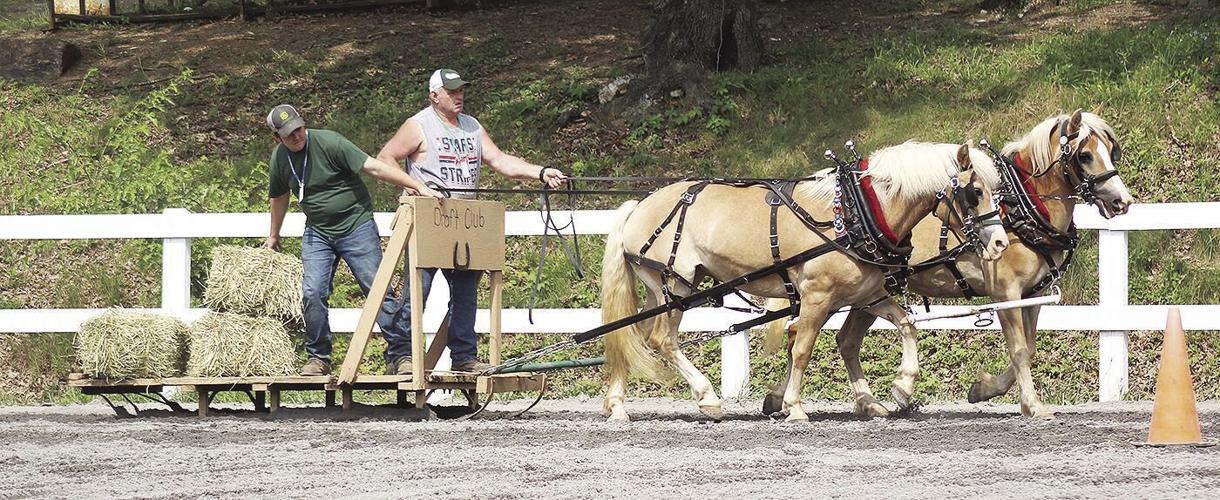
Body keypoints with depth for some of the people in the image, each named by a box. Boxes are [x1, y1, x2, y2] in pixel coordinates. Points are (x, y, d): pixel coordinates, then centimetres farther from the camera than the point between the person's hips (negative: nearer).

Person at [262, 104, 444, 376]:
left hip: (356, 227, -4)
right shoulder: (279, 158, 1)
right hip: (317, 233, 4)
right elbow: (279, 197, 21)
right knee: (313, 293, -8)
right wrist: (273, 236, 33)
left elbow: (374, 167, -22)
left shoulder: (328, 143, -17)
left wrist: (419, 187, -28)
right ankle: (319, 359, 5)